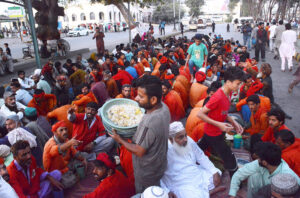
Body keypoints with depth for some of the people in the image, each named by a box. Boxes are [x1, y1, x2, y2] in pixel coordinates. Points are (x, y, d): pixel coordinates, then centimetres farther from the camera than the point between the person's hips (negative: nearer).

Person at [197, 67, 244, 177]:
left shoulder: (228, 93, -1)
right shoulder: (218, 97, -30)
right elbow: (200, 114, -27)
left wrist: (234, 123, -1)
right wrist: (219, 124, -30)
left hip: (211, 132, 8)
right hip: (213, 135, -8)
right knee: (230, 159, 4)